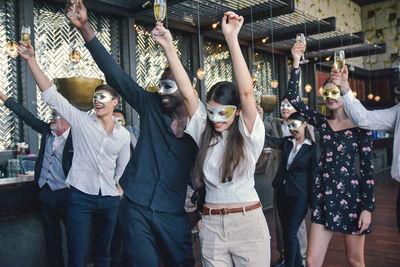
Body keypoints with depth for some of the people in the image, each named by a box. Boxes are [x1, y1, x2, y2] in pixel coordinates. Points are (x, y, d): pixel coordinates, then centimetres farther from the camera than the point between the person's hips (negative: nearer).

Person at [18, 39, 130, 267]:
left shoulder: (123, 134, 6)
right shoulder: (81, 121, -2)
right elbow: (51, 95, -9)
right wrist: (31, 60, -16)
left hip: (109, 199, 3)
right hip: (81, 196, -3)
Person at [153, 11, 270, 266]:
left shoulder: (248, 135, -5)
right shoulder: (204, 133, 4)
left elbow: (246, 91, -19)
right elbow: (187, 91, -4)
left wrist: (232, 39, -24)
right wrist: (168, 47, -11)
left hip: (248, 223, -3)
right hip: (211, 225, 3)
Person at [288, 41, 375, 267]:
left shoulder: (360, 127, -5)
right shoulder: (322, 123, 5)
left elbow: (368, 170, -6)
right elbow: (294, 98, -2)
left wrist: (368, 207, -11)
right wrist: (296, 63, -10)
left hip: (351, 196, -3)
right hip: (324, 196, 3)